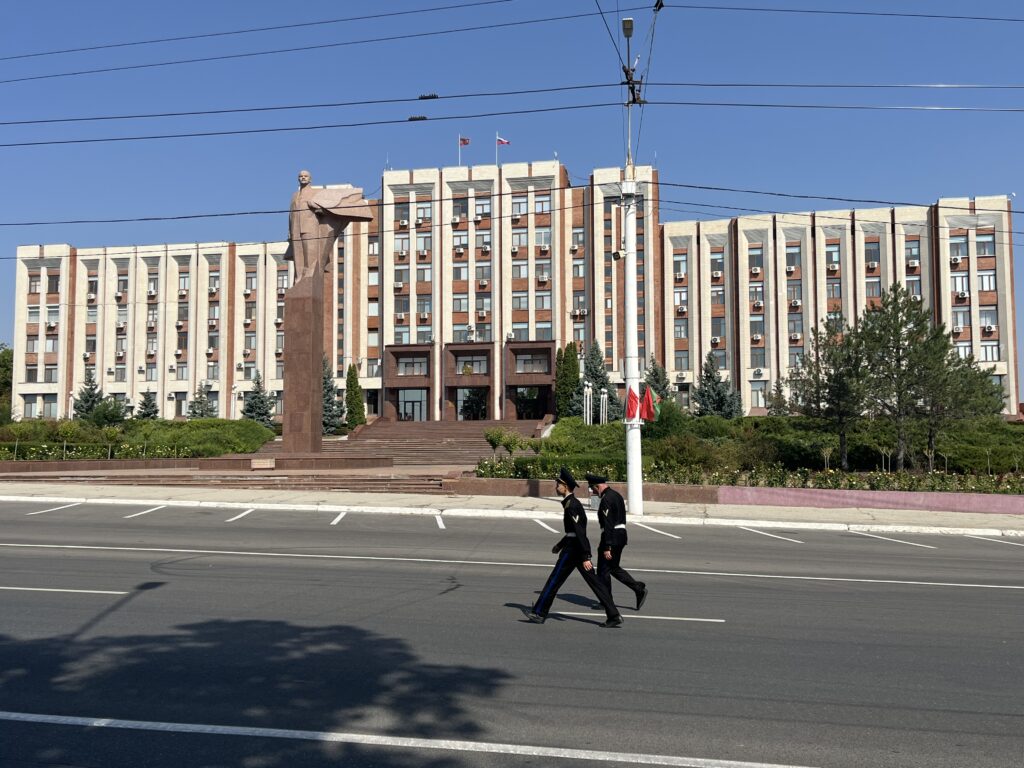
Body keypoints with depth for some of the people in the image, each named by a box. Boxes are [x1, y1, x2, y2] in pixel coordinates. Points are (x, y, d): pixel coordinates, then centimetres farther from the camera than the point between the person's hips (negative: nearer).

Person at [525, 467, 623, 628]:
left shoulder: (571, 505, -18)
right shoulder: (573, 503, 13)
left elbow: (580, 532, -23)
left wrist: (585, 558, -25)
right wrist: (560, 544, 31)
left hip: (573, 549, -10)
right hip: (577, 548, 10)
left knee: (554, 580, 3)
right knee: (594, 582, 8)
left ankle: (539, 613, 14)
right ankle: (614, 616, 7)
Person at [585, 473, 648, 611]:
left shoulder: (606, 499, -18)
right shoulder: (616, 495, 13)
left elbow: (608, 525, -23)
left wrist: (607, 547, -22)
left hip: (612, 537, -10)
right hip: (621, 536, 10)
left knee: (603, 570, 4)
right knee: (614, 568, 19)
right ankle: (639, 589, 10)